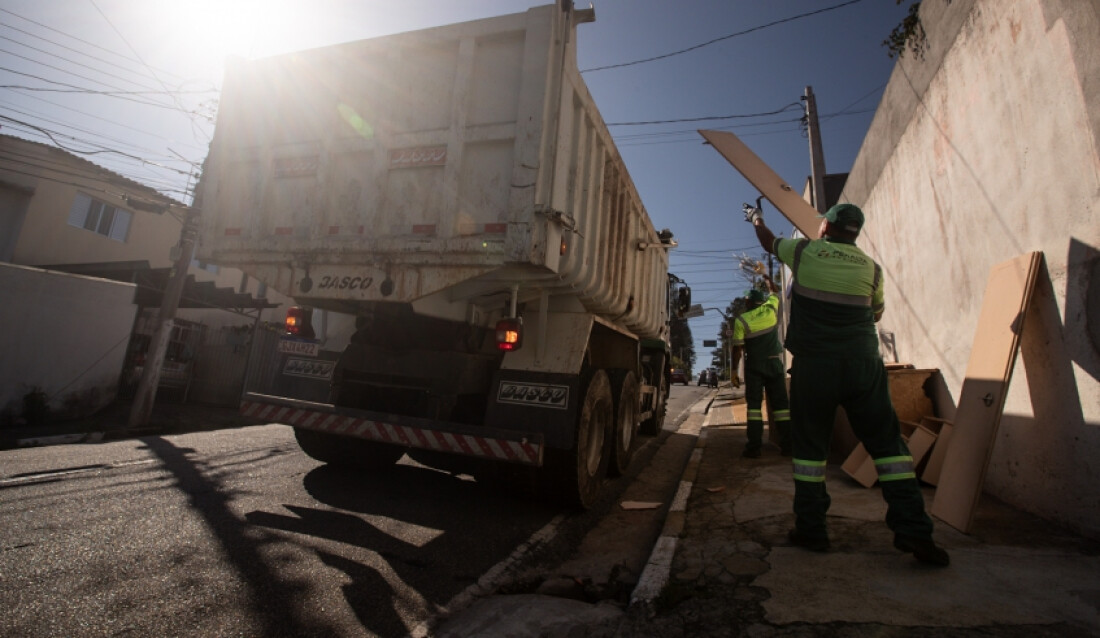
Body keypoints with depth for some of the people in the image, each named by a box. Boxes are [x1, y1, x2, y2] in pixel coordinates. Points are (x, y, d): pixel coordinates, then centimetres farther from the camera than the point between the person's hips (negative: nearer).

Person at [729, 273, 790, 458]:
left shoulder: (741, 320, -6)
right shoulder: (772, 309, 2)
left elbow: (737, 349, -7)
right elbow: (775, 291, 25)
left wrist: (734, 371, 0)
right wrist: (764, 275, 38)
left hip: (754, 365, -3)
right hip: (775, 362, 3)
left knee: (754, 404, -1)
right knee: (780, 403, 6)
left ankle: (754, 446, -5)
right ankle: (787, 445, 6)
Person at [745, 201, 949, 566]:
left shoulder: (803, 252, 4)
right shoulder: (871, 268, 10)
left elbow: (769, 242, 24)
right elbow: (877, 314, 25)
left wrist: (756, 219, 44)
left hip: (813, 365, -2)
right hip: (863, 363, 2)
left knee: (809, 444, 7)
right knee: (887, 442, 9)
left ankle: (810, 529, 13)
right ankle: (913, 531, 7)